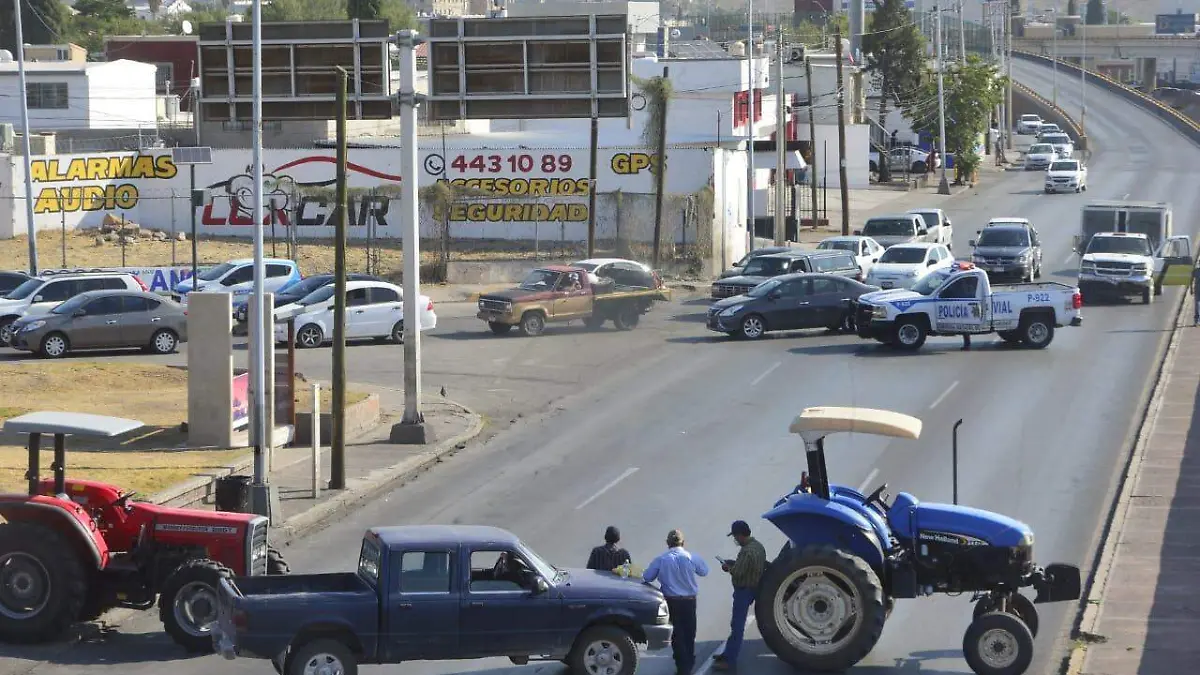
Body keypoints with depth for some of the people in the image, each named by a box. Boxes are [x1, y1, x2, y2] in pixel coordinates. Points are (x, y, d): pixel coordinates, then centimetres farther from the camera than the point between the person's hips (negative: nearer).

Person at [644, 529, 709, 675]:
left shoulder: (661, 560, -11)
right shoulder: (691, 558, -10)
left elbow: (646, 577, -6)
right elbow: (704, 571, 5)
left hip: (671, 601, -1)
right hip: (689, 601, 1)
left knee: (677, 634, 9)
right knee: (689, 633, 18)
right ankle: (689, 663, 33)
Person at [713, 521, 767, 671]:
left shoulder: (747, 551, -25)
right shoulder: (758, 546, 7)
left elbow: (737, 573, -26)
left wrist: (728, 567, -5)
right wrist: (733, 563, 9)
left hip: (744, 591, -10)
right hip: (752, 588, 10)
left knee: (737, 625, -5)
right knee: (736, 623, 19)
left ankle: (730, 660, -1)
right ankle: (727, 654, 28)